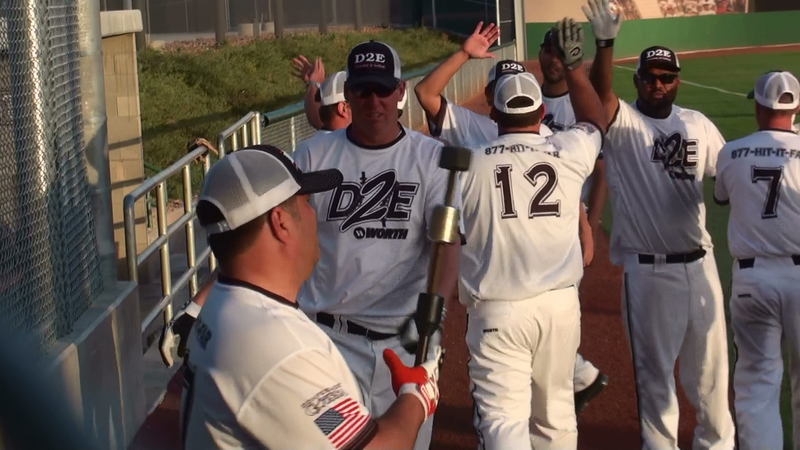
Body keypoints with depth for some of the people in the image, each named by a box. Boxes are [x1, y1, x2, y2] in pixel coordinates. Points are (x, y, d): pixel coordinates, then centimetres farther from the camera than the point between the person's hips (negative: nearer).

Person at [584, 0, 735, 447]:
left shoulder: (698, 124, 6)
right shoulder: (621, 123, -7)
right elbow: (600, 94, -27)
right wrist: (606, 42, -43)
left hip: (699, 263, 4)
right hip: (647, 270, -4)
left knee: (709, 362, 16)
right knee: (654, 367, 8)